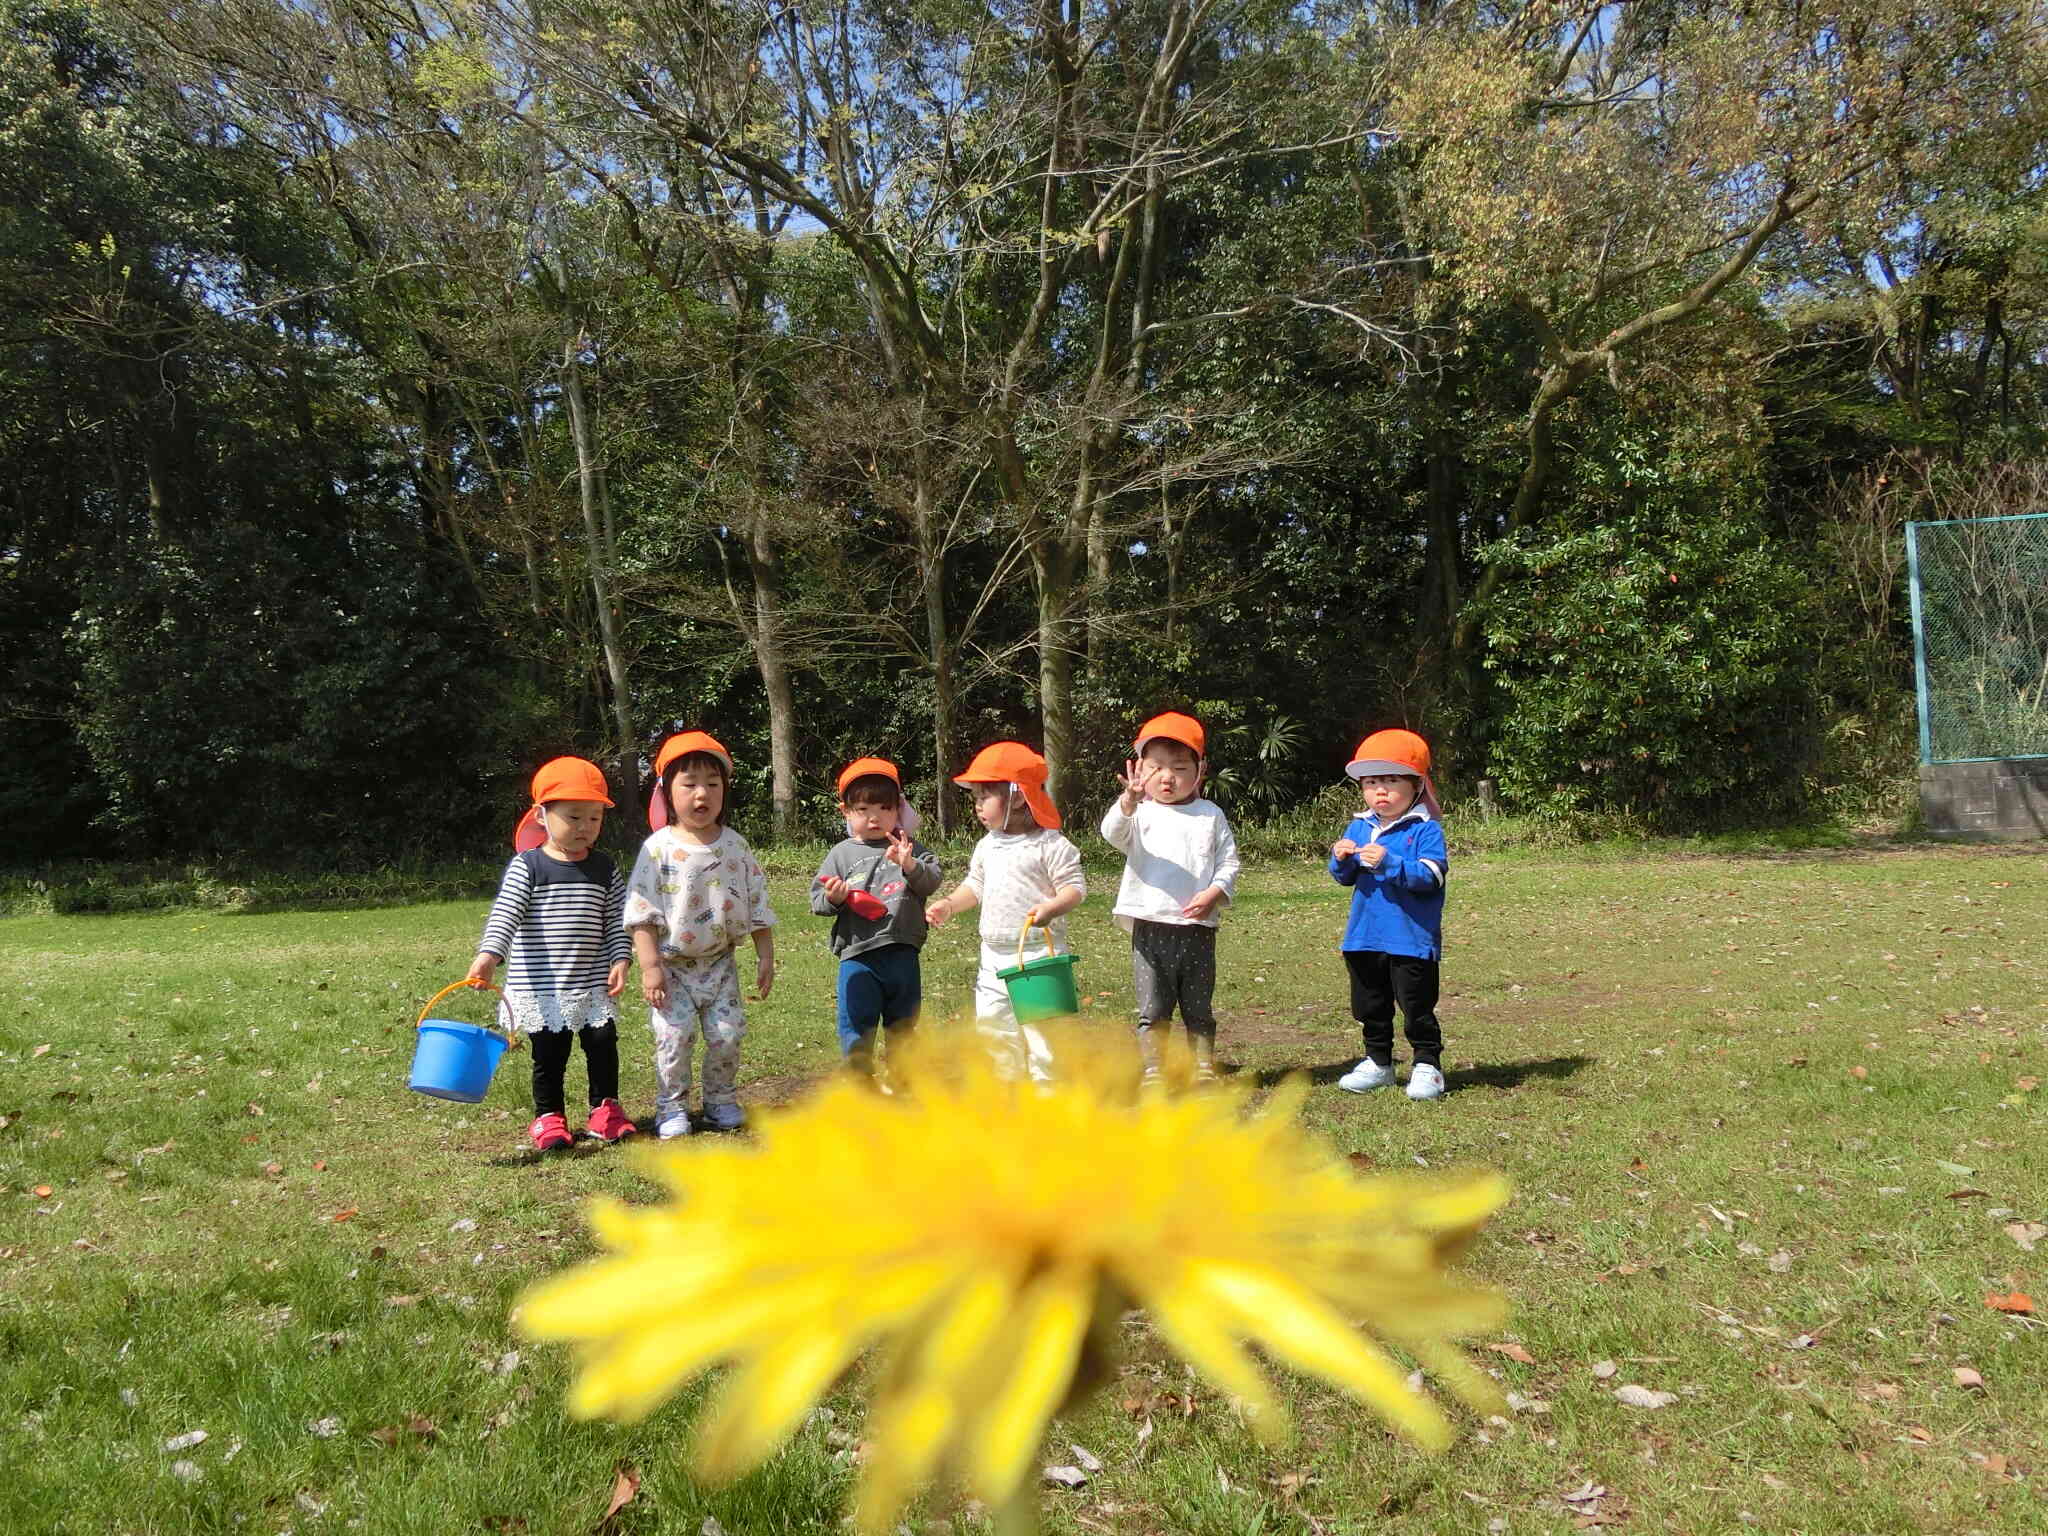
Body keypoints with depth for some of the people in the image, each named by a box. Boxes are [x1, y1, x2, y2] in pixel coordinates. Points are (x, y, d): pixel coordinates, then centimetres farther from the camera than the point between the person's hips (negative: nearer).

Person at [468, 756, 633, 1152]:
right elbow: (505, 915, -15)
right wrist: (489, 955, -28)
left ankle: (605, 1108, 22)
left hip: (593, 984, 3)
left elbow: (616, 922, 6)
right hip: (540, 987, -3)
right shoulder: (527, 867, -6)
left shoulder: (605, 870, 5)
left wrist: (620, 961, -5)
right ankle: (549, 1116, 21)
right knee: (549, 1052, 5)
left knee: (603, 1044, 3)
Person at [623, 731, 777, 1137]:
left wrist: (765, 956, 3)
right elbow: (643, 912, -11)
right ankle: (671, 1107, 9)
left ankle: (721, 1100, 21)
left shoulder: (735, 846, 0)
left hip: (720, 962, 3)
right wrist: (650, 966, -16)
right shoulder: (659, 848, -9)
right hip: (672, 965, -3)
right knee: (674, 1036, -6)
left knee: (727, 1034, 2)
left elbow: (757, 905, 6)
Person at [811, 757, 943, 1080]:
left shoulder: (909, 848, 5)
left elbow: (932, 881, -6)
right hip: (857, 955, -1)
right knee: (856, 1025, 1)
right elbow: (817, 899, 4)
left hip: (902, 953, 1)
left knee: (903, 1023, 15)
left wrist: (910, 865, -24)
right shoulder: (842, 854, 4)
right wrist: (832, 899, -17)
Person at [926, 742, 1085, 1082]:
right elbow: (975, 885, 21)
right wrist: (949, 905, 6)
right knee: (991, 1019, 13)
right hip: (994, 956, 8)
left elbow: (1075, 887, -13)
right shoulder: (987, 846, 11)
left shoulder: (1050, 845, -11)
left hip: (1038, 951, -8)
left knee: (1040, 1024, -5)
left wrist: (1052, 907, -30)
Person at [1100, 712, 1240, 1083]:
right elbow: (1112, 833, -22)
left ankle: (1204, 1069, 23)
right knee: (1152, 1009, 6)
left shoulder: (1210, 815, 7)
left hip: (1197, 928, 2)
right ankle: (1152, 1073, 14)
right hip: (1149, 927, -1)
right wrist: (1129, 802, -42)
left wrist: (1214, 893, -12)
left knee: (1199, 1008, 12)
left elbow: (1229, 861, 6)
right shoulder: (1140, 814, -1)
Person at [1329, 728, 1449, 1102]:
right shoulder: (1359, 828, 8)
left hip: (1412, 940, -6)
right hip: (1364, 939, 6)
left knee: (1417, 1007, 3)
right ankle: (1378, 1063, 29)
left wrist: (1389, 862, -30)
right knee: (1370, 1007, 16)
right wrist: (1341, 859, -11)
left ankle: (1427, 1065, 14)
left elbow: (1430, 876, -21)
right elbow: (1345, 878, 11)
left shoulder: (1426, 830, -10)